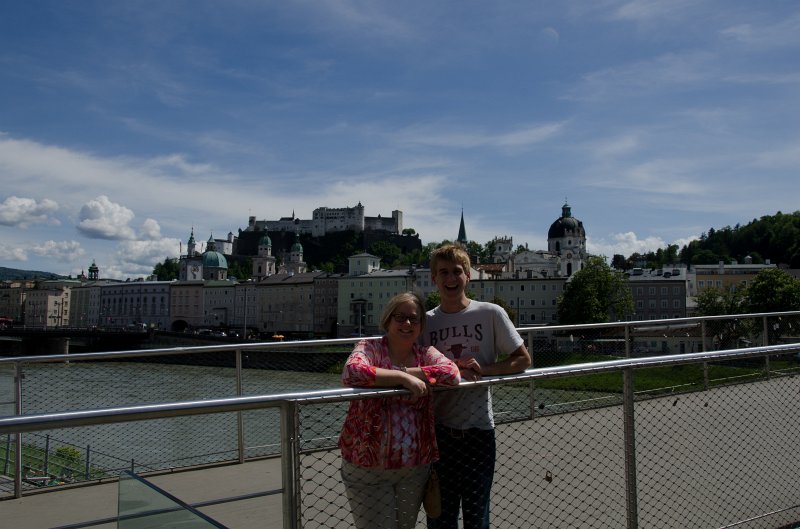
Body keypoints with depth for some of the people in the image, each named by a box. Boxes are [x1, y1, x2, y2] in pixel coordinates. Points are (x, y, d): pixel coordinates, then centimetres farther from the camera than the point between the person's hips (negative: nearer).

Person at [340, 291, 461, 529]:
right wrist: (403, 378, -25)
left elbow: (453, 373, -14)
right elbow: (352, 372, -27)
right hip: (368, 467, -4)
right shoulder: (370, 347, -6)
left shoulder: (426, 353, 5)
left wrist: (403, 371, -17)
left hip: (416, 466, 4)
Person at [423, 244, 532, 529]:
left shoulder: (491, 313, -4)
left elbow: (523, 360, -2)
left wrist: (484, 370, -15)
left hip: (478, 429, -1)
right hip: (438, 430, 1)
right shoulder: (426, 321, 1)